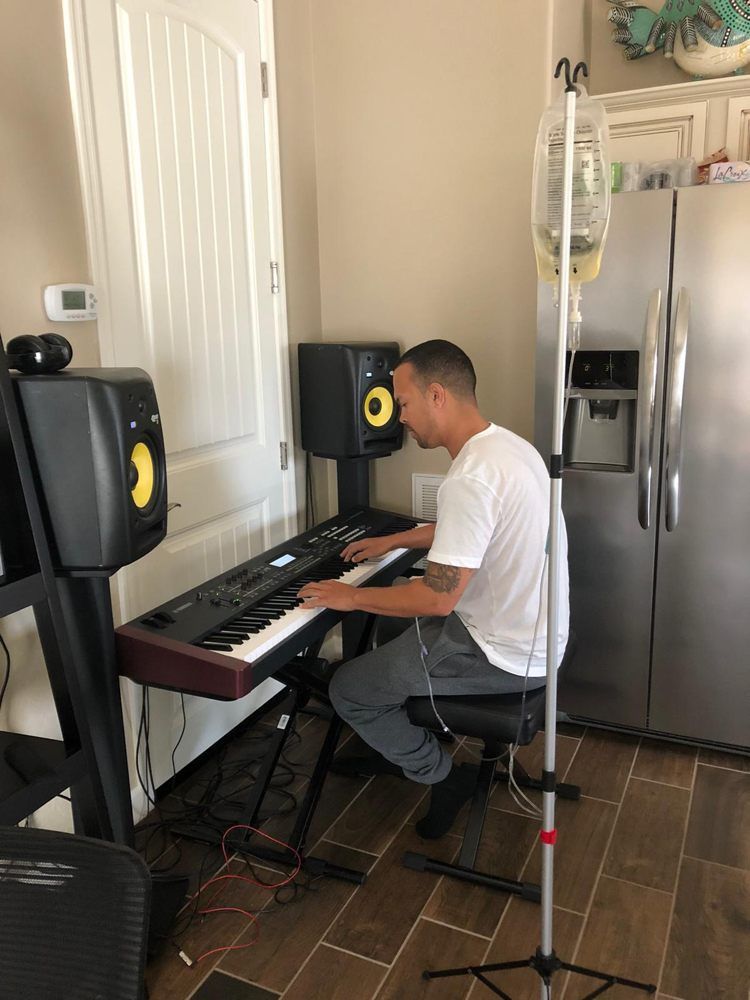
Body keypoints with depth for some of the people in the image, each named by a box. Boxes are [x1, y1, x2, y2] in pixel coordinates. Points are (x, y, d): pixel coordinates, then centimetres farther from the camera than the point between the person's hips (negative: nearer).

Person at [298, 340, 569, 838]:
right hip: (535, 632, 10)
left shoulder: (471, 477, -29)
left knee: (348, 690, 1)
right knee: (396, 621, 29)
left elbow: (438, 598, -28)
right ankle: (399, 746, 39)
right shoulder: (509, 444, 3)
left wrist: (352, 597, -14)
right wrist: (394, 540, 24)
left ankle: (444, 777, 15)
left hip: (505, 656, -10)